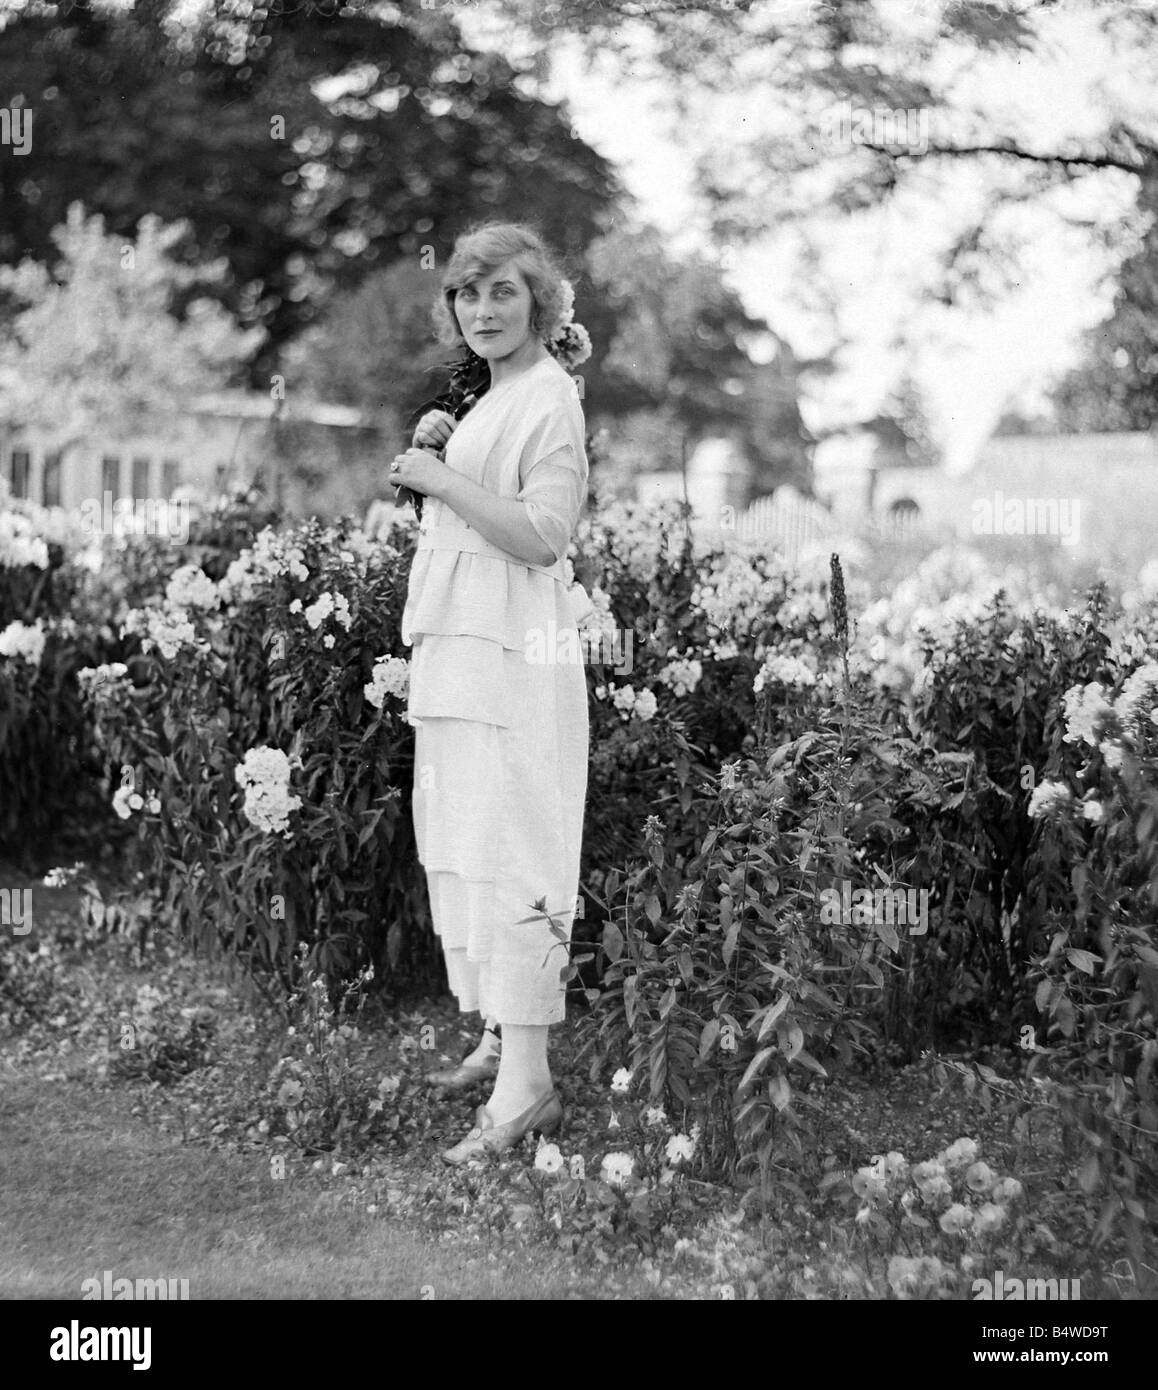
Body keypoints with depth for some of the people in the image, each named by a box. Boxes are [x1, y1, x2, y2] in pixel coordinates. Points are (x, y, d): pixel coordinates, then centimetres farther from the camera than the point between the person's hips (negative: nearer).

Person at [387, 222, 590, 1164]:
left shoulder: (548, 398, -10)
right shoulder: (493, 398, 20)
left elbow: (542, 535, -20)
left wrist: (443, 478, -16)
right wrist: (432, 452, 10)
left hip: (512, 658, -10)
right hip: (459, 647, 10)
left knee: (505, 857, -12)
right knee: (460, 851, 13)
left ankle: (526, 1083, -10)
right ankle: (500, 1037, 23)